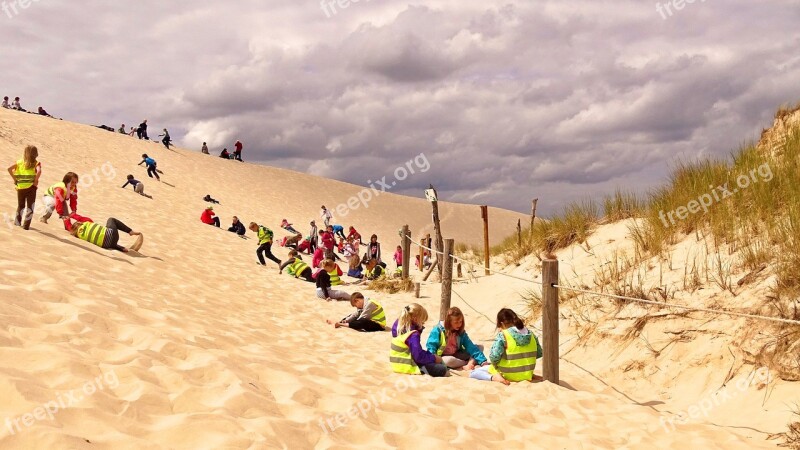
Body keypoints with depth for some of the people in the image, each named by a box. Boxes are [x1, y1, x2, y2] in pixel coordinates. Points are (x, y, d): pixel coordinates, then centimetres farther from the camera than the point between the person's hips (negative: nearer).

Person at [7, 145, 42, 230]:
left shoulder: (19, 162, 5)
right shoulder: (36, 163, -4)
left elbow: (9, 168, -6)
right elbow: (39, 171, -25)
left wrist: (14, 179, 1)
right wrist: (36, 180, -12)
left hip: (20, 187, 3)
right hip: (31, 187, -3)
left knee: (20, 205, 22)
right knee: (30, 206, 5)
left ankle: (17, 221, 32)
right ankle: (26, 225, 1)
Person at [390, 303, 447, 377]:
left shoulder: (398, 325, 3)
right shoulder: (413, 335, -22)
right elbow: (419, 356, -23)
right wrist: (434, 358, -9)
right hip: (408, 367, -10)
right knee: (442, 370, -16)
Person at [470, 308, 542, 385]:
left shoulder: (502, 335, -17)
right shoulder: (530, 334, -1)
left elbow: (494, 356, -26)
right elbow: (539, 353, 8)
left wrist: (495, 364, -5)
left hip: (509, 375, -7)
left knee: (473, 373, 6)